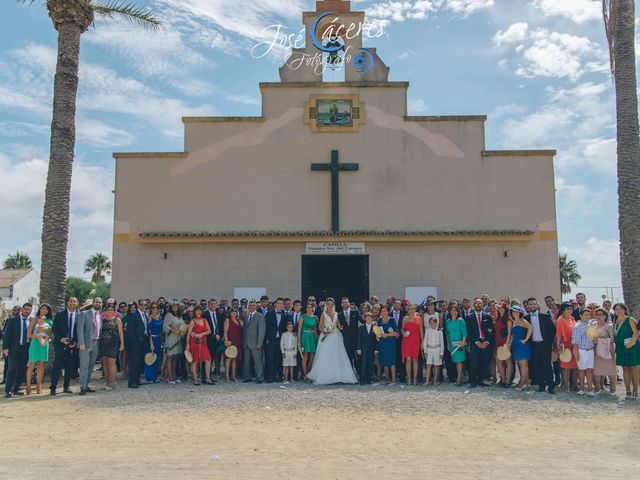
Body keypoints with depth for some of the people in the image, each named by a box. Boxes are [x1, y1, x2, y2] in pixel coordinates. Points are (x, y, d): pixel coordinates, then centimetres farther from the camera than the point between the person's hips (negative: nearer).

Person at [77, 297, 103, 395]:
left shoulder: (100, 316, 15)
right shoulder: (84, 314, -3)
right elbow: (80, 329, -9)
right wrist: (81, 343, -17)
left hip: (96, 344, 6)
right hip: (86, 343, -6)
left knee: (91, 367, 10)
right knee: (84, 366, -6)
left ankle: (86, 385, 18)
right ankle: (83, 387, -2)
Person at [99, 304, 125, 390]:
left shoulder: (117, 320, 6)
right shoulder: (103, 320, 15)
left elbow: (121, 332, 2)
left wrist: (122, 344, -5)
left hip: (113, 343, -4)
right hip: (103, 343, 4)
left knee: (111, 362, -9)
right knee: (105, 363, 5)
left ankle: (112, 382, -4)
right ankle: (107, 381, 13)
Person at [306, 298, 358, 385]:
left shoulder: (336, 314, 12)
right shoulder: (323, 314, 5)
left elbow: (339, 325, 9)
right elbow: (320, 326, 1)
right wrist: (323, 332, -18)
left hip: (336, 337, 3)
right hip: (326, 336, -3)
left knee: (337, 356, 0)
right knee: (325, 356, -6)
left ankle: (338, 376, 5)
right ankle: (324, 377, -2)